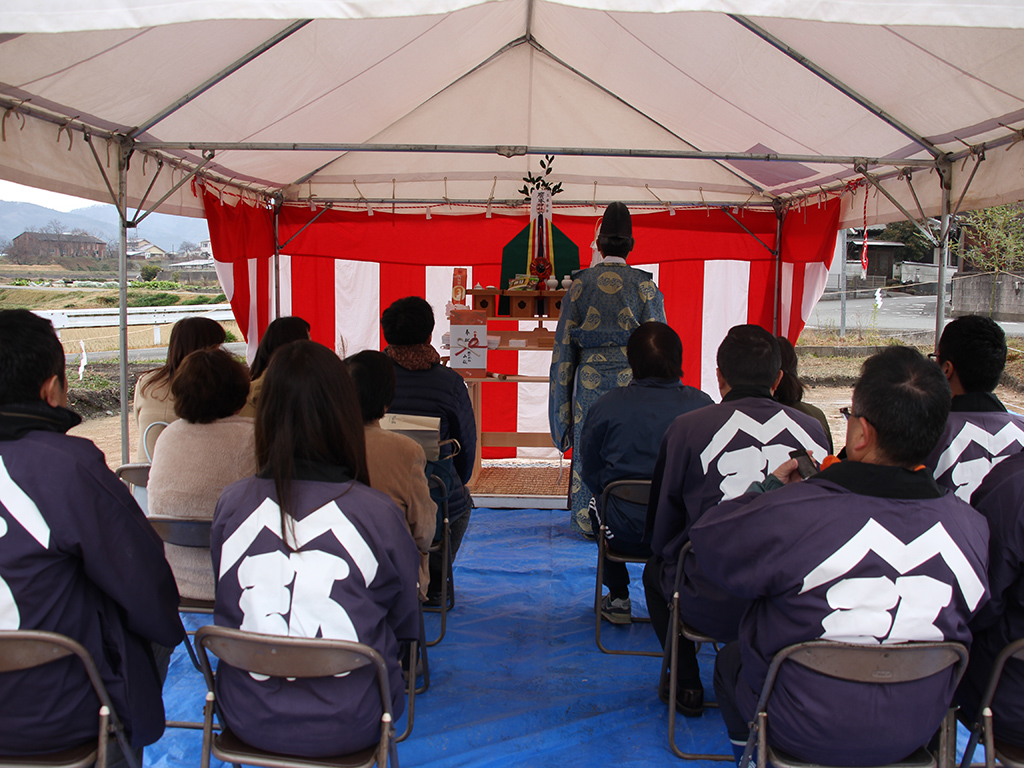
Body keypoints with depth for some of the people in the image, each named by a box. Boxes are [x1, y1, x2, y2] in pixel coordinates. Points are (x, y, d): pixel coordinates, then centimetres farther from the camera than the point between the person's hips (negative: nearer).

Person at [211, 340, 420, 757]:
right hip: (347, 727, -2)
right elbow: (407, 626, -5)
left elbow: (225, 606, 4)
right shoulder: (377, 513, -19)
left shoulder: (232, 502, -13)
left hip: (247, 719, 3)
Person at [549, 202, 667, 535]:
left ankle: (587, 520, 16)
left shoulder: (581, 283, 3)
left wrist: (563, 392, 12)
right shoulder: (644, 284, 1)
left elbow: (564, 342, 5)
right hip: (633, 379, -1)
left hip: (590, 378, 1)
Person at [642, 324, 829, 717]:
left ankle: (687, 686, 30)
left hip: (712, 609, -3)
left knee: (656, 569, 28)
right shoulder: (811, 429, -1)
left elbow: (660, 535, 2)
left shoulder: (687, 428, -9)